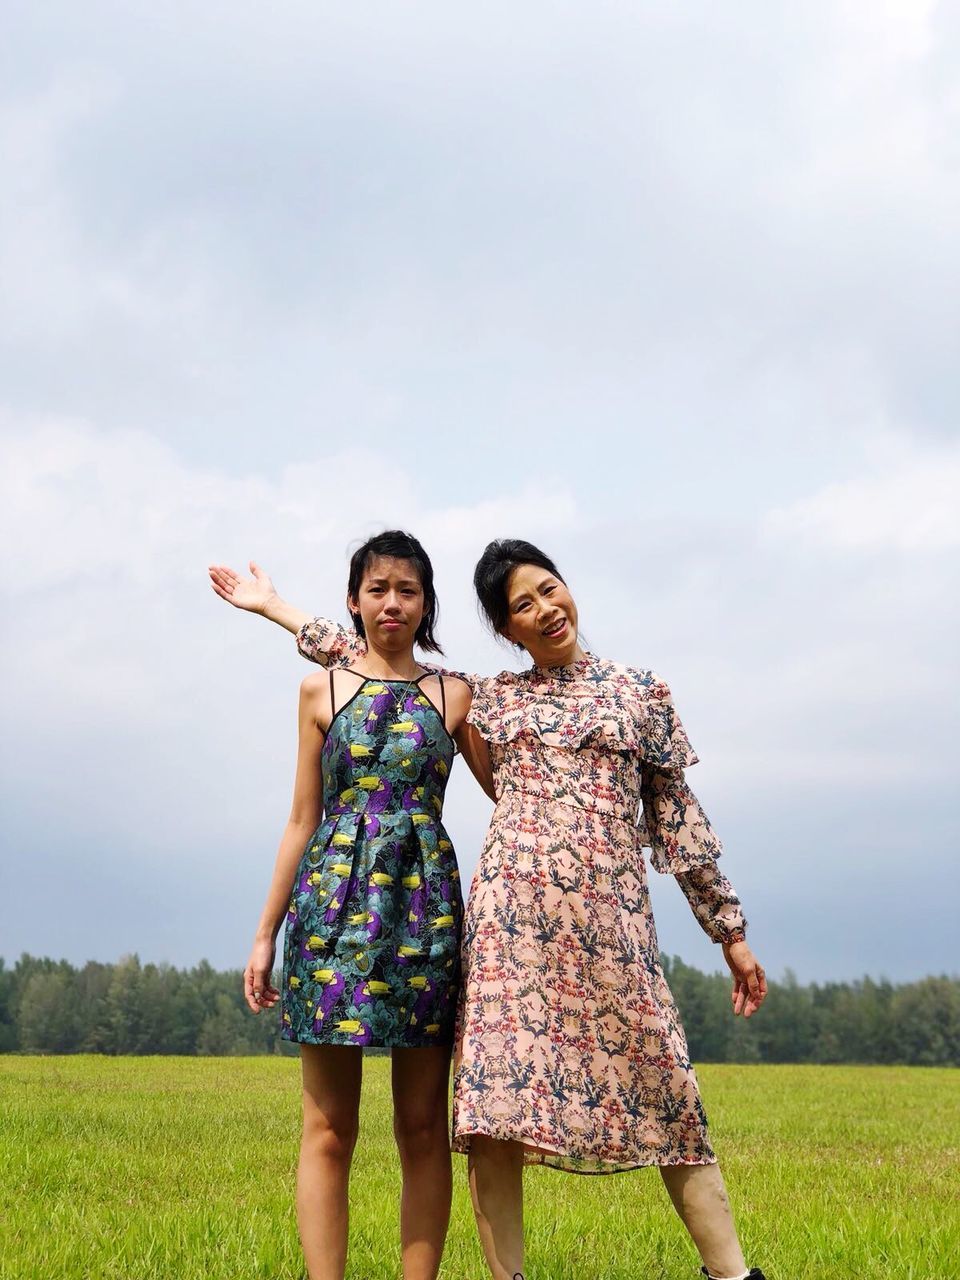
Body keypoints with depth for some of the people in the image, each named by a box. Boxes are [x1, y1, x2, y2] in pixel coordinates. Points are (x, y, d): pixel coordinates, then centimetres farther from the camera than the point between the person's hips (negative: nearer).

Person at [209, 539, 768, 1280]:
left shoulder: (641, 692, 12)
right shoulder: (489, 700, 14)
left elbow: (678, 818, 13)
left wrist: (731, 932, 12)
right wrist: (277, 610, 26)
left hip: (610, 919, -1)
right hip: (512, 913, 1)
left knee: (667, 1100, -3)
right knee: (495, 1098, -6)